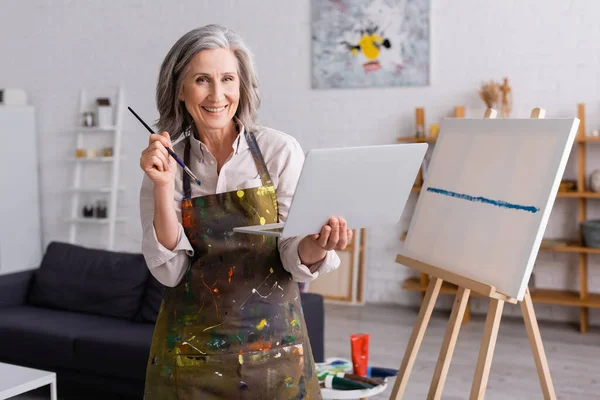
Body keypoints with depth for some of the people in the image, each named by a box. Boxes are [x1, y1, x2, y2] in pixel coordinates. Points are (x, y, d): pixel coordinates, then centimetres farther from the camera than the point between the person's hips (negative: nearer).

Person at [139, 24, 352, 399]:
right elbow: (169, 271, -9)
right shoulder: (164, 161, -2)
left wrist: (316, 245, -28)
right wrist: (163, 187, -20)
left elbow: (294, 260, -7)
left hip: (272, 338, 0)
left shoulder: (281, 150, -8)